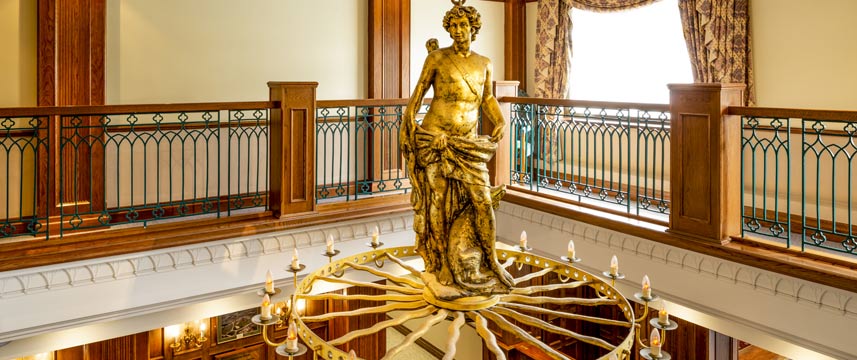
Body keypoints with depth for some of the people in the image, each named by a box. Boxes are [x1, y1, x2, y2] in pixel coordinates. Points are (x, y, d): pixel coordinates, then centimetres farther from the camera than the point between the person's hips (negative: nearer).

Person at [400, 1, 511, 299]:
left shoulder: (485, 64, 12)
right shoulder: (437, 58, 2)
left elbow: (487, 99, 19)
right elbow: (419, 92, 3)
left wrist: (500, 122, 1)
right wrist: (408, 119, -12)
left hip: (469, 143, 3)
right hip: (434, 139, -2)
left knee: (483, 200, -4)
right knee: (439, 205, 3)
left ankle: (488, 264, 15)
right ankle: (442, 269, 19)